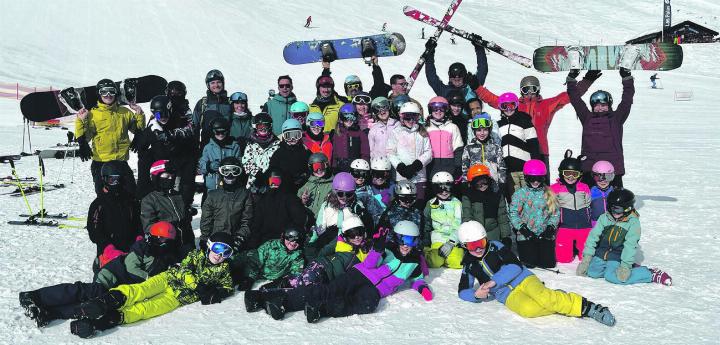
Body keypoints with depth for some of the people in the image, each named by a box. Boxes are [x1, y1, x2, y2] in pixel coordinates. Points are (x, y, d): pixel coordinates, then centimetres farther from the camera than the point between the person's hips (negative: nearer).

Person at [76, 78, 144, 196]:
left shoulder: (125, 112, 8)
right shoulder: (92, 114, 0)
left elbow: (138, 129, 18)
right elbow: (84, 137, -3)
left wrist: (139, 115, 3)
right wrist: (81, 121, -16)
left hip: (121, 161, 2)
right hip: (101, 163, -2)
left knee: (132, 193, 6)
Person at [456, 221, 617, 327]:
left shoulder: (495, 247, 1)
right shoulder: (469, 266, 10)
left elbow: (515, 266, -8)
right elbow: (463, 292, 13)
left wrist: (494, 281, -19)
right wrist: (476, 294, -11)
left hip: (522, 279, -1)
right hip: (508, 295, 1)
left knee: (544, 297, -33)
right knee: (528, 309, -33)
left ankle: (586, 307, -25)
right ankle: (556, 302, -14)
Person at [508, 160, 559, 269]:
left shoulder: (549, 194, 8)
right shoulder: (520, 193, -1)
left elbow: (555, 213, 8)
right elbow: (513, 213, -4)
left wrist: (551, 227, -7)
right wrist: (521, 227, -14)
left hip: (545, 235, 2)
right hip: (526, 235, -2)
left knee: (548, 263, -2)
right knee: (530, 263, -6)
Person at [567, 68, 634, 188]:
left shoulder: (616, 118, 9)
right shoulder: (587, 118, 11)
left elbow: (627, 99, 4)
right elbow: (575, 99, 11)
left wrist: (627, 78, -2)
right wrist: (571, 79, 6)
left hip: (612, 166, -1)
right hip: (589, 168, 1)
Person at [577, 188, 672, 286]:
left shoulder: (633, 222, -11)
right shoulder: (604, 218, 1)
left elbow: (630, 245, -17)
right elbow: (593, 236, 1)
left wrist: (625, 265, -24)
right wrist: (587, 256, -6)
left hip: (617, 257, -5)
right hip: (601, 254, 5)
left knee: (612, 277, -28)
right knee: (590, 272, -8)